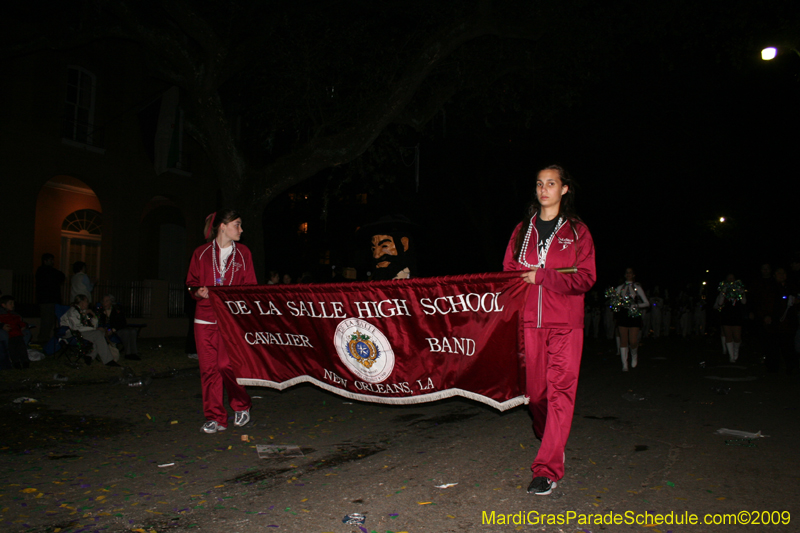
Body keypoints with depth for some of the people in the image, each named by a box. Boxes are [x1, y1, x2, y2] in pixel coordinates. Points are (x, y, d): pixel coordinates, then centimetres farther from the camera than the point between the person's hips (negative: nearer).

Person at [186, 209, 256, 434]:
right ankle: (216, 418, 12)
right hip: (205, 316, 1)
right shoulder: (201, 253, 9)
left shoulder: (243, 253, 10)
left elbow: (250, 286, 9)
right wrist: (198, 291, -9)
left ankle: (242, 406, 18)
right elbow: (191, 283, 12)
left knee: (227, 365, -8)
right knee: (209, 367, 1)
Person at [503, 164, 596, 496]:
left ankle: (548, 468, -5)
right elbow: (508, 272, 14)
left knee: (560, 390, -8)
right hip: (529, 320, 3)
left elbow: (585, 278, -3)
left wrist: (542, 276, -14)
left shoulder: (577, 231, 6)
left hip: (565, 323, -2)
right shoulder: (522, 230, 14)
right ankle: (551, 440, 33)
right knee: (535, 389, 7)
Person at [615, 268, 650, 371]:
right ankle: (624, 364, 6)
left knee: (633, 342, -8)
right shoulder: (620, 288, 13)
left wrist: (636, 305, -11)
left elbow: (647, 303, 6)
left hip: (634, 315, -1)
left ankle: (634, 356, 24)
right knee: (623, 341, -2)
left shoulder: (637, 288, 8)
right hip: (622, 315, 2)